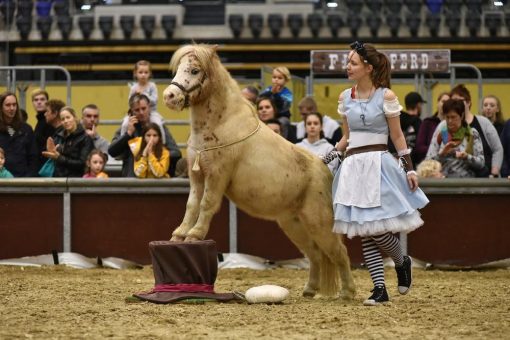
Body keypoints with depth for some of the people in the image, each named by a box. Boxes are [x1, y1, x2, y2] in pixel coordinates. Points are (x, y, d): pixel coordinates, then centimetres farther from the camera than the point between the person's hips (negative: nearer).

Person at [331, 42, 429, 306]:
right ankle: (380, 289, 4)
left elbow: (397, 136, 1)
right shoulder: (345, 97, 10)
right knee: (364, 233, 1)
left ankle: (402, 263, 20)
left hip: (378, 163, -5)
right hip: (353, 166, 5)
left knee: (377, 230, -10)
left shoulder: (386, 96, -3)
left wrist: (409, 168, -3)